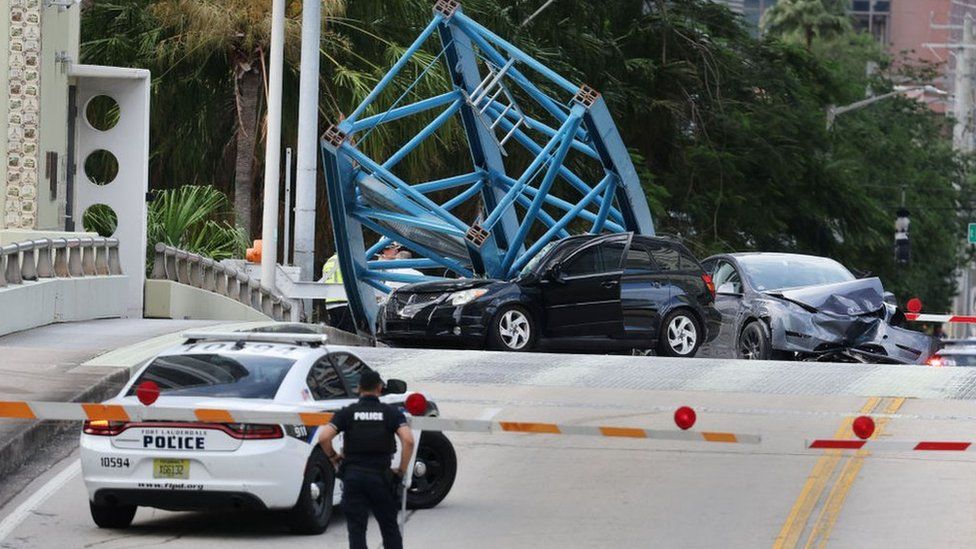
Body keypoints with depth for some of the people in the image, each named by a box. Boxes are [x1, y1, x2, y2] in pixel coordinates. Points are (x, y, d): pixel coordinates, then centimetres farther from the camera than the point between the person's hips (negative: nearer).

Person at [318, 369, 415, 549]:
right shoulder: (391, 412, 1)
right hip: (381, 477, 0)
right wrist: (402, 471, -4)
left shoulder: (347, 413, 1)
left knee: (356, 530, 3)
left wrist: (333, 457, 7)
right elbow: (408, 440, -14)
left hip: (352, 475, 0)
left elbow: (324, 438, -11)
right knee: (390, 529, 14)